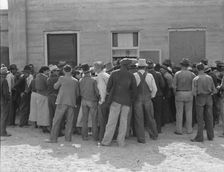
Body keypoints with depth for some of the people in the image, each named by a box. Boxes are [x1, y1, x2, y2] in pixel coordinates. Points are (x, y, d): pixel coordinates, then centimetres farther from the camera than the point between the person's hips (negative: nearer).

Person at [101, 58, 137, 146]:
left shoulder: (114, 73, -1)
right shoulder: (131, 76, 1)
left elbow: (108, 86, 2)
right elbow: (134, 89, 3)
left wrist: (109, 93, 19)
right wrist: (132, 99, 16)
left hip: (116, 99, -1)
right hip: (127, 101, 1)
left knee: (112, 121, 1)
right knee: (124, 121, 8)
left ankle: (106, 141, 3)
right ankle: (121, 141, 10)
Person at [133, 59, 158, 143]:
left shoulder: (134, 76, -8)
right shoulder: (150, 76, -2)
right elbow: (154, 89, 1)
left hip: (137, 99, -2)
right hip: (148, 99, 2)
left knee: (139, 119, 5)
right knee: (150, 118, 17)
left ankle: (141, 138, 9)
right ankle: (154, 135, 30)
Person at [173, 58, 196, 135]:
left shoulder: (177, 74, -6)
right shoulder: (191, 74, -2)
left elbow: (174, 86, -8)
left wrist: (175, 94, 5)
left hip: (179, 94, -1)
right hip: (189, 94, 1)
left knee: (179, 112, 4)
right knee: (189, 112, 8)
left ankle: (179, 130, 7)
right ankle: (189, 129, 13)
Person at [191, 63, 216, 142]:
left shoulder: (195, 79, -10)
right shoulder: (209, 78, 0)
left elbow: (194, 92, -14)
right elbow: (214, 90, 2)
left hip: (200, 98, -3)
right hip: (209, 98, 3)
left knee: (200, 119, 1)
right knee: (209, 118, 10)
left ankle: (199, 137, 3)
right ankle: (210, 136, 17)